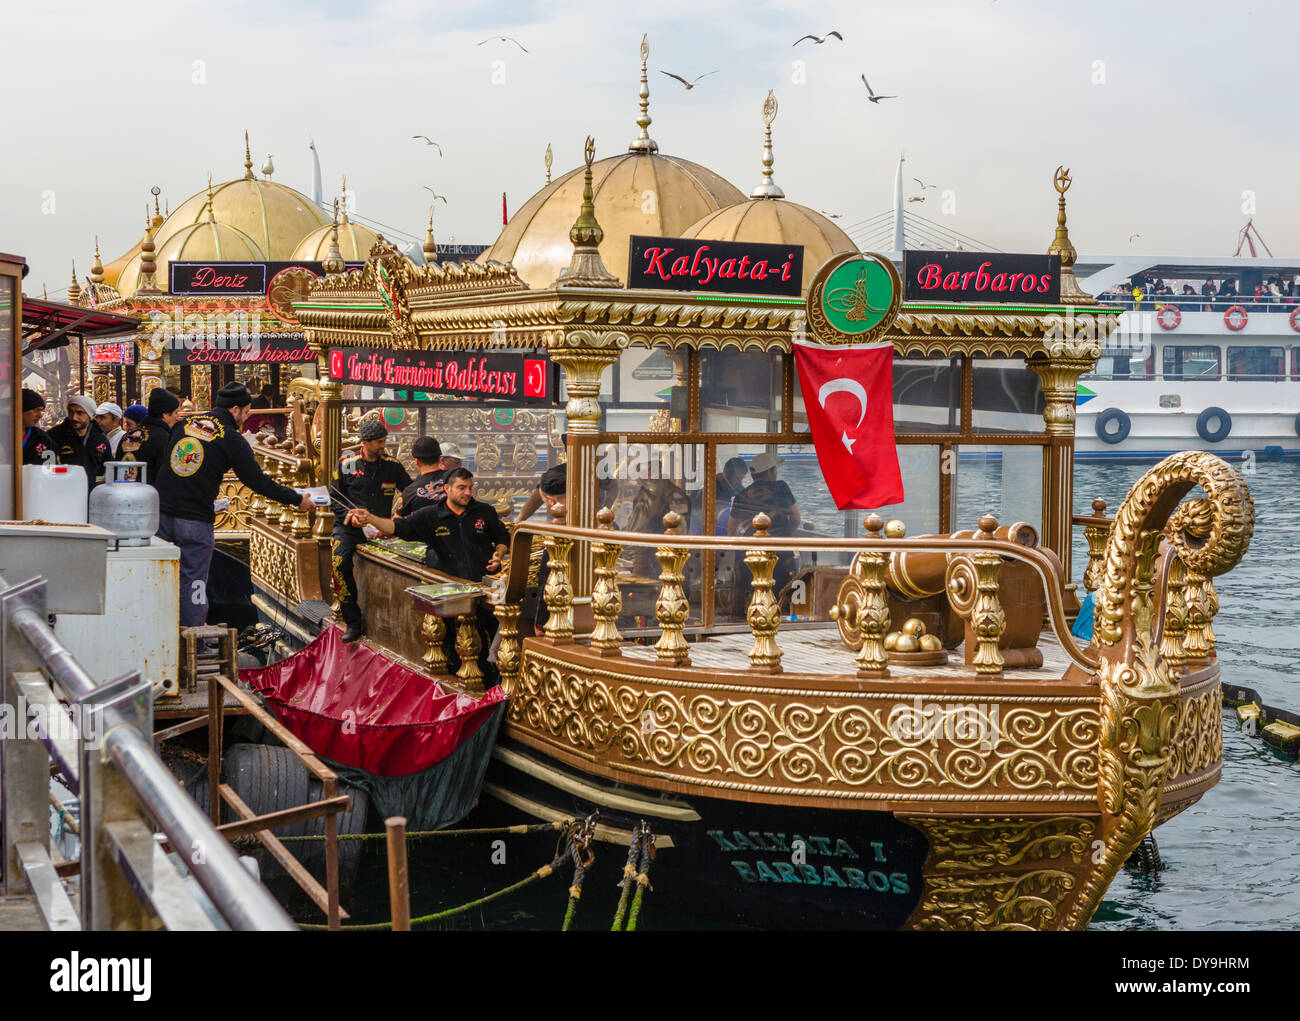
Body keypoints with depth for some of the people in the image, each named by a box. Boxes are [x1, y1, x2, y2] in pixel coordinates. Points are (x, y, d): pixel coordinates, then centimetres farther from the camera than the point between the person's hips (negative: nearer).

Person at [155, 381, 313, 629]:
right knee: (193, 578, 2)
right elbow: (257, 481, -6)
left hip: (162, 509, 5)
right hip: (195, 519, -5)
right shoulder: (232, 439, -6)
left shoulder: (187, 423, 11)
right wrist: (297, 500, 3)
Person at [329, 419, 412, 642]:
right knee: (340, 565, -23)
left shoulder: (392, 465, 7)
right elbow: (335, 497, 6)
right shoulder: (346, 463, 4)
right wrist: (350, 517, -10)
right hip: (348, 528, -1)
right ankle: (353, 623, -13)